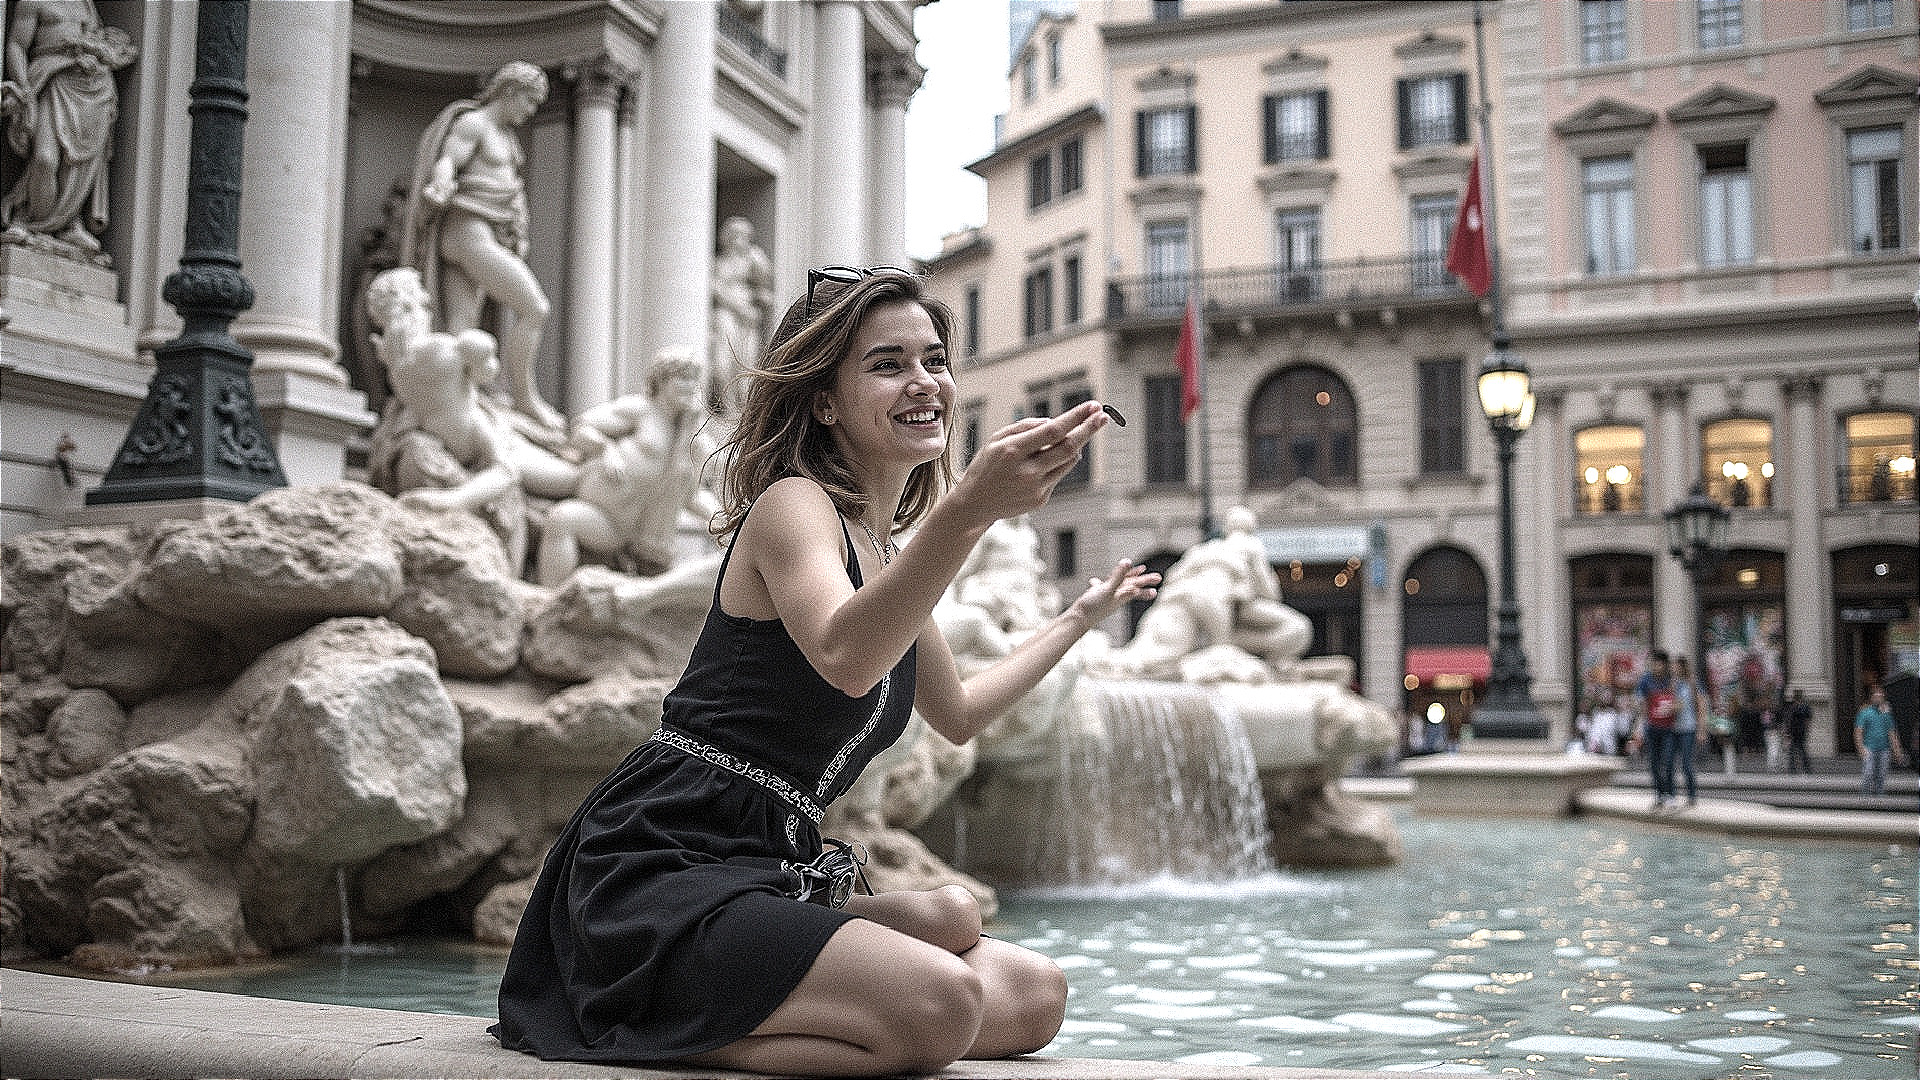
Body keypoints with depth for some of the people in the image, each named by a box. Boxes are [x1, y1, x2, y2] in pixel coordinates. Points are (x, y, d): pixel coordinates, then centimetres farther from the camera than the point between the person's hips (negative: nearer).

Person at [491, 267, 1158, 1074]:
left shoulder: (883, 553, 18)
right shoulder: (791, 505, -10)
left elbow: (959, 713, 34)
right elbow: (845, 659, -33)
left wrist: (1082, 615, 42)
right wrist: (968, 511, -47)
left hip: (767, 879, 10)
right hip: (661, 875, -10)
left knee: (1035, 997, 5)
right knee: (940, 1003, -30)